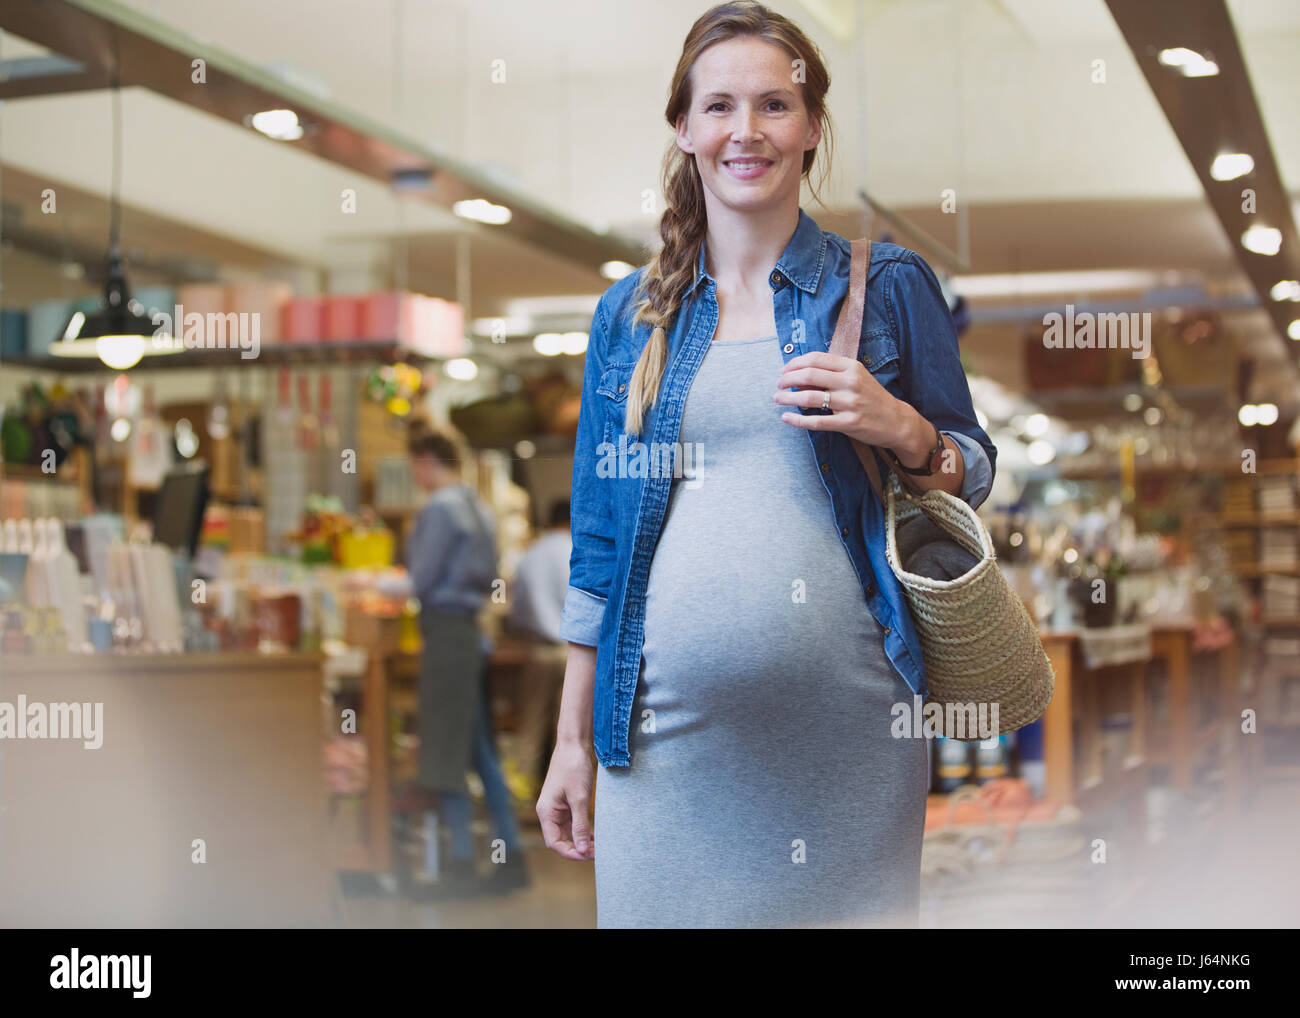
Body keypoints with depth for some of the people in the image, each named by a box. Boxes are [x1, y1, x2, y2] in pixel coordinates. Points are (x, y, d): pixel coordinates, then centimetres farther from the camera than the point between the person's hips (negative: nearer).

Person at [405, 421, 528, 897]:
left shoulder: (441, 508, -14)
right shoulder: (480, 508, 14)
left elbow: (421, 580, -14)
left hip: (445, 629, -9)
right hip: (471, 631, 9)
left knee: (446, 751, -3)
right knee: (480, 751, 12)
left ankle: (462, 865, -1)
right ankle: (512, 857, 15)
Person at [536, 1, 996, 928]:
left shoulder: (887, 286, 5)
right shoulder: (631, 314, 11)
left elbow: (971, 483, 9)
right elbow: (598, 542, 13)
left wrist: (900, 428, -13)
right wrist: (572, 738, 10)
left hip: (841, 718, -1)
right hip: (666, 726, 2)